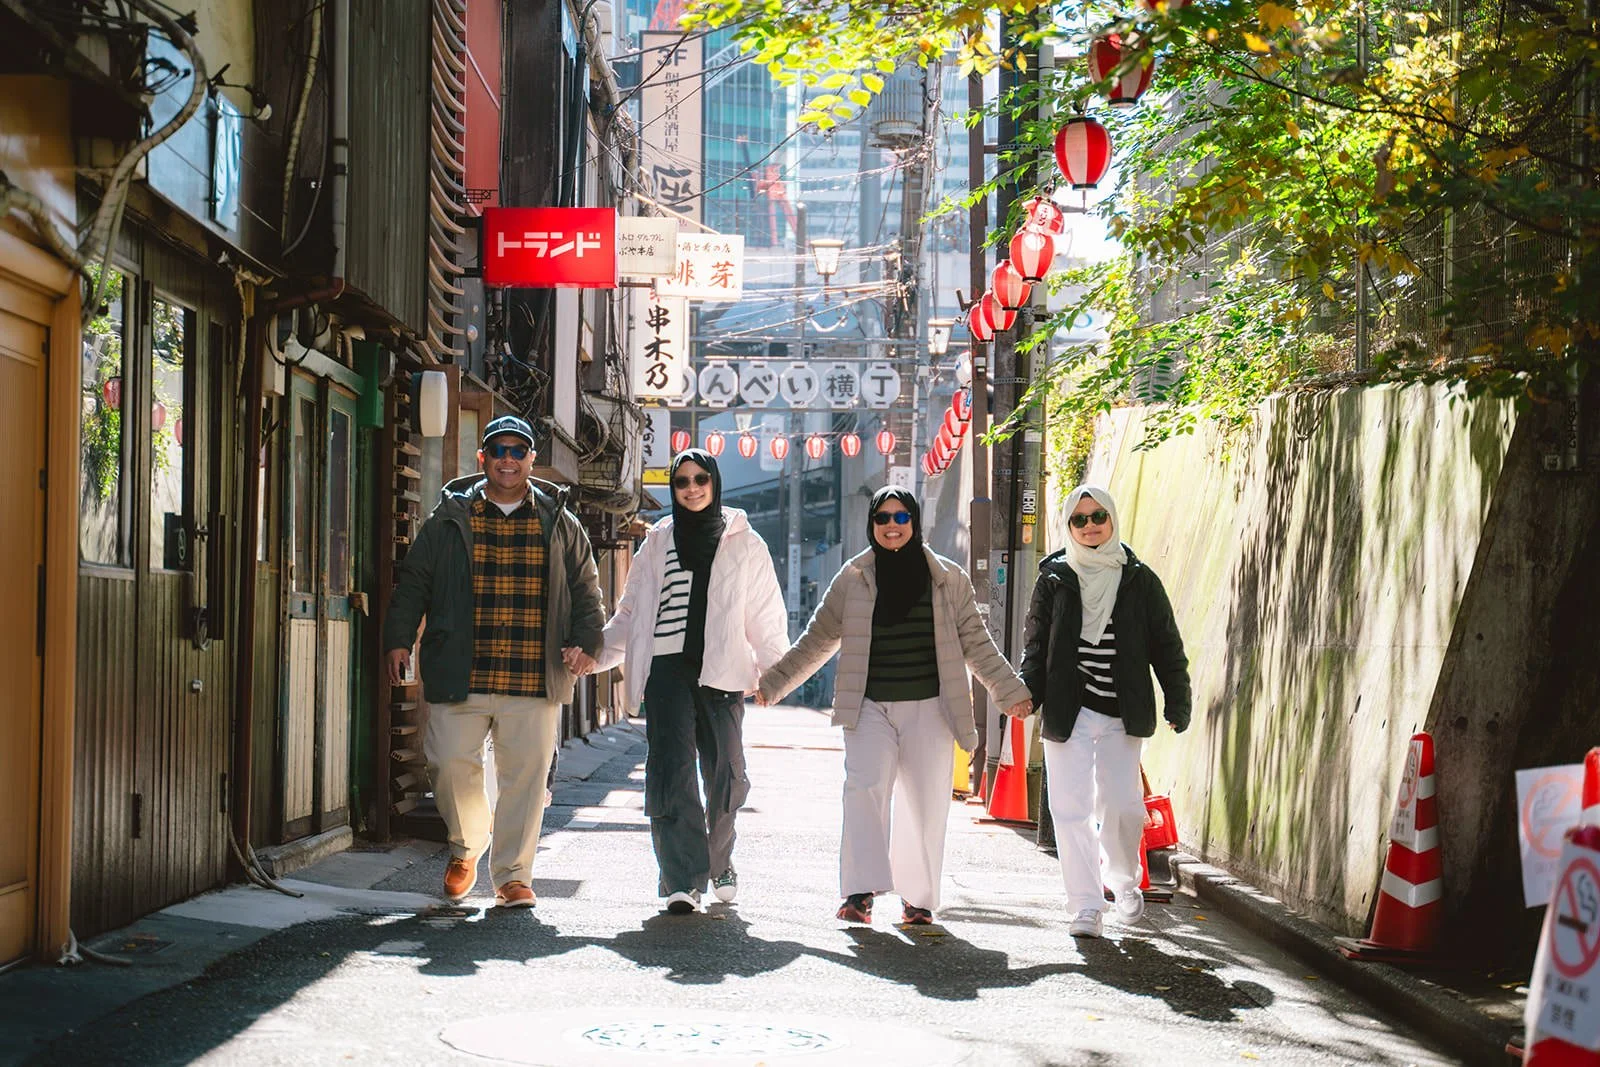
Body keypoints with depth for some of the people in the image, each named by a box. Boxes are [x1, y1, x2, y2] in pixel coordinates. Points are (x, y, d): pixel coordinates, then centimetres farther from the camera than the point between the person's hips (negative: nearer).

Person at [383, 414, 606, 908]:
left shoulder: (559, 524, 11)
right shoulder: (449, 520, 9)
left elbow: (586, 590, 15)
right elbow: (413, 583, 11)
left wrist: (584, 641, 0)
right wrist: (398, 639, 1)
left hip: (534, 682, 0)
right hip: (460, 677, 0)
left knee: (526, 775, 0)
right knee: (450, 765, -2)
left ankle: (512, 874, 12)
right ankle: (467, 844, 26)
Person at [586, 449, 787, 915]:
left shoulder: (744, 543, 11)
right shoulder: (658, 541, 16)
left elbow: (766, 615, 10)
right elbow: (631, 612, 18)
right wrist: (597, 652, 4)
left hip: (722, 670, -1)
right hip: (667, 667, 1)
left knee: (725, 776, -1)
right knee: (671, 772, -11)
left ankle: (719, 863, 24)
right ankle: (683, 881, -12)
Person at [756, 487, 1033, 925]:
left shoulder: (948, 579, 6)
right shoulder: (853, 579, 7)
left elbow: (975, 643, 11)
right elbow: (816, 641, 13)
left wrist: (1011, 691, 6)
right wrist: (771, 684, 13)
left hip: (928, 709, 1)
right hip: (869, 708, 0)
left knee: (925, 804, 1)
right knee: (864, 789, -19)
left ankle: (918, 897, 13)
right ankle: (860, 890, -20)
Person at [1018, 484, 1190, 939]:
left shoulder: (1139, 580, 5)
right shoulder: (1054, 578, 5)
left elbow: (1165, 645, 7)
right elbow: (1036, 643, 7)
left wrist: (1177, 701, 1)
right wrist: (1027, 692, -7)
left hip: (1122, 714, 0)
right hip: (1067, 712, 0)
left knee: (1121, 804, -1)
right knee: (1072, 808, -2)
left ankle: (1124, 879, 29)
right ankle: (1085, 906, 6)